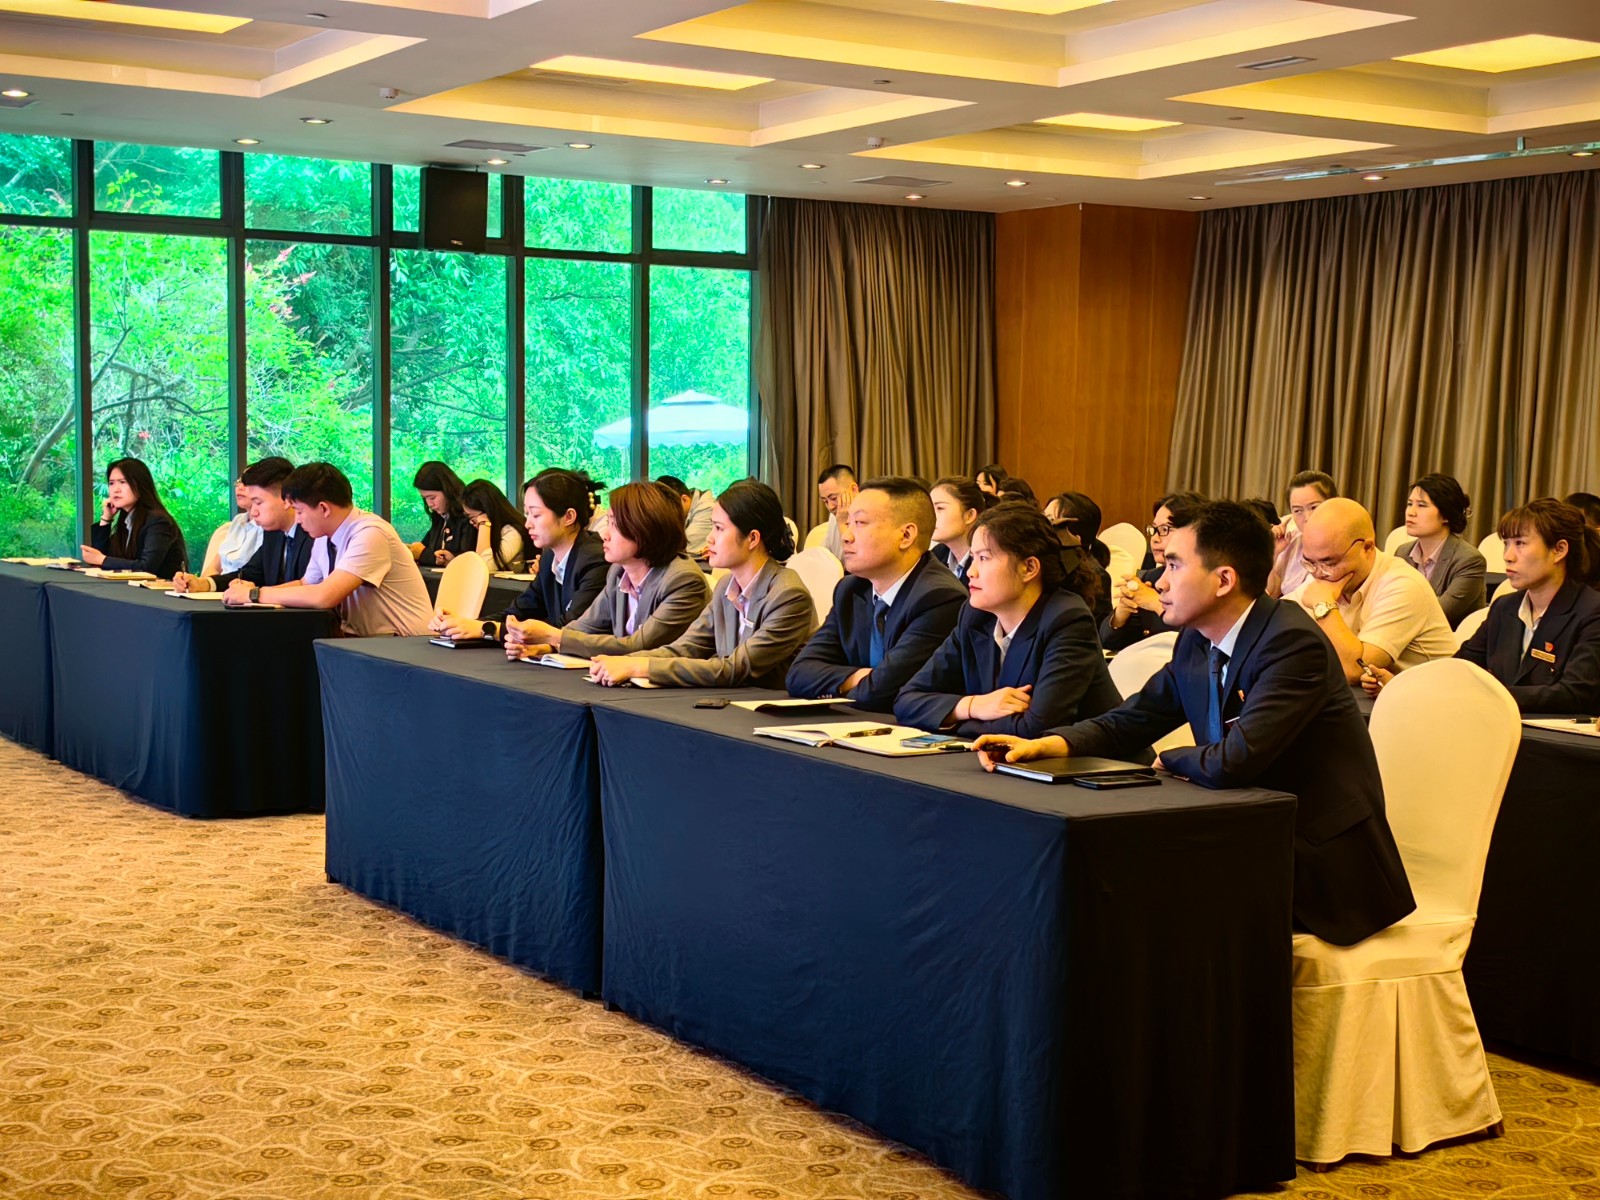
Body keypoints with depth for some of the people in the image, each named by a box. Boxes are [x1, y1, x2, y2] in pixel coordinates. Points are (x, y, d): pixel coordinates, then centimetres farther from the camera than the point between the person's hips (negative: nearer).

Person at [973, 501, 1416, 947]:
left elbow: (1233, 763, -30)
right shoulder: (1195, 642, 4)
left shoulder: (1293, 642, -22)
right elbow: (1130, 722, 9)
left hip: (1322, 866, -7)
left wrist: (1170, 760, -8)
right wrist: (1045, 745, -10)